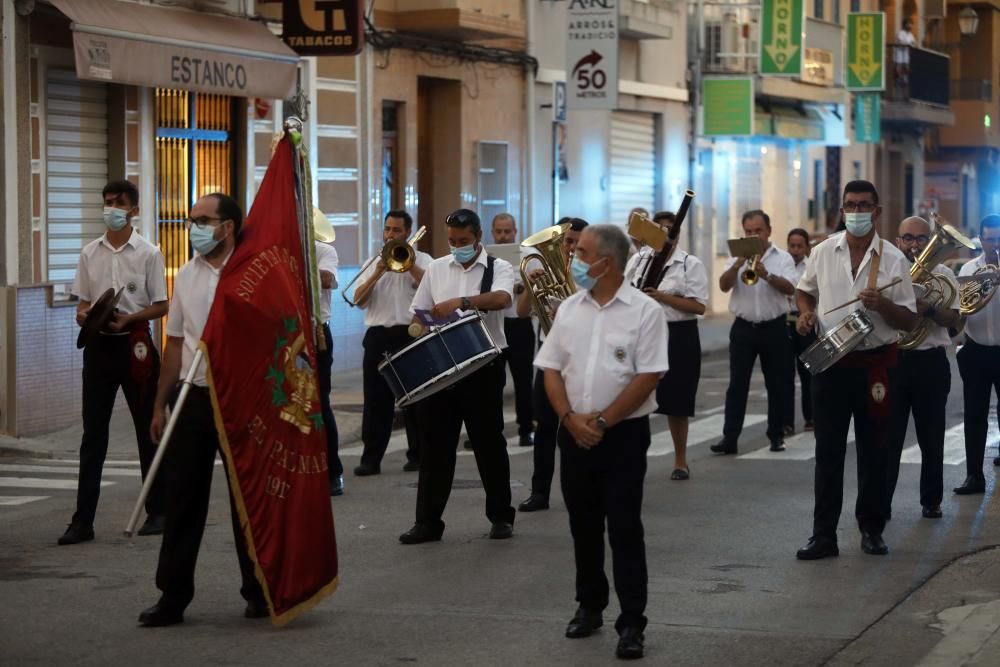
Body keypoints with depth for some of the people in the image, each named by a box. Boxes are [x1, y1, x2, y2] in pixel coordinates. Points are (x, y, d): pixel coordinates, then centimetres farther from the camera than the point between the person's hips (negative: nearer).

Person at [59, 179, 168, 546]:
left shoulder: (147, 253, -2)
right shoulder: (89, 253, 8)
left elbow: (160, 306, -1)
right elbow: (83, 303, 12)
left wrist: (128, 318, -17)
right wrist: (84, 317, -11)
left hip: (134, 343, -3)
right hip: (99, 345, 3)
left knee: (148, 429, 5)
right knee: (93, 433, 2)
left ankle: (157, 512, 16)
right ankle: (83, 520, 2)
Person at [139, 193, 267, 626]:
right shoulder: (186, 277, 9)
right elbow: (175, 344, 14)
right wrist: (160, 405, 12)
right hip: (193, 398, 5)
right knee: (182, 497, 5)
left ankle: (258, 593, 17)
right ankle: (173, 595, 11)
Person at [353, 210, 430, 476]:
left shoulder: (421, 260, 7)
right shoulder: (375, 262, 17)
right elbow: (359, 299, 6)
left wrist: (408, 263, -13)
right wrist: (377, 273, -7)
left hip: (409, 334, -3)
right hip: (378, 336, 3)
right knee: (375, 399, 0)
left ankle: (417, 455, 9)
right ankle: (371, 458, 1)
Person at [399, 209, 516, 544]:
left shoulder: (498, 268, -2)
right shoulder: (435, 268, 9)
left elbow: (501, 299, -23)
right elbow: (419, 313, 12)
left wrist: (461, 302, -38)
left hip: (483, 367, -3)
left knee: (489, 443, 5)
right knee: (435, 444, 4)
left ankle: (501, 517, 17)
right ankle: (428, 521, 8)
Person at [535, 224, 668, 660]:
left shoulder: (644, 311, -7)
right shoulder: (569, 309, 7)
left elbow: (648, 377, -12)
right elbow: (551, 370, 7)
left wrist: (603, 421, -14)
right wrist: (570, 417, -9)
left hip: (624, 433, -5)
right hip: (575, 433, 5)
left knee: (624, 528, -4)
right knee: (583, 525, 12)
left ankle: (632, 623, -1)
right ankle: (590, 607, 26)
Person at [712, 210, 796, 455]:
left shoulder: (782, 258, 1)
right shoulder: (738, 257, 7)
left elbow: (790, 288, -13)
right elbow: (724, 286, -7)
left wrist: (767, 275, -29)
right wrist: (738, 265, -23)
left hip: (773, 328, -1)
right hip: (743, 328, 1)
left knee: (776, 384, 5)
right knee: (737, 384, -1)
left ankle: (776, 436, 14)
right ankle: (730, 437, -2)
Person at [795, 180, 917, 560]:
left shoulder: (893, 259, -4)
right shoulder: (823, 253, 3)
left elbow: (909, 321, -3)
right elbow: (805, 290, 21)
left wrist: (882, 305, -21)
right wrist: (806, 312, 0)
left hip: (876, 364, -1)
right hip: (831, 362, 1)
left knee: (873, 451, 9)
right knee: (828, 451, 2)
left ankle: (871, 529, 22)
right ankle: (824, 535, 6)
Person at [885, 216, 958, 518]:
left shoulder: (943, 274, 5)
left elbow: (953, 318, -5)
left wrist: (929, 309, -23)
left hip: (931, 362, 0)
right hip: (892, 359, 0)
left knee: (931, 437, 8)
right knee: (889, 436, 0)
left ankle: (931, 501, 19)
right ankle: (881, 502, 3)